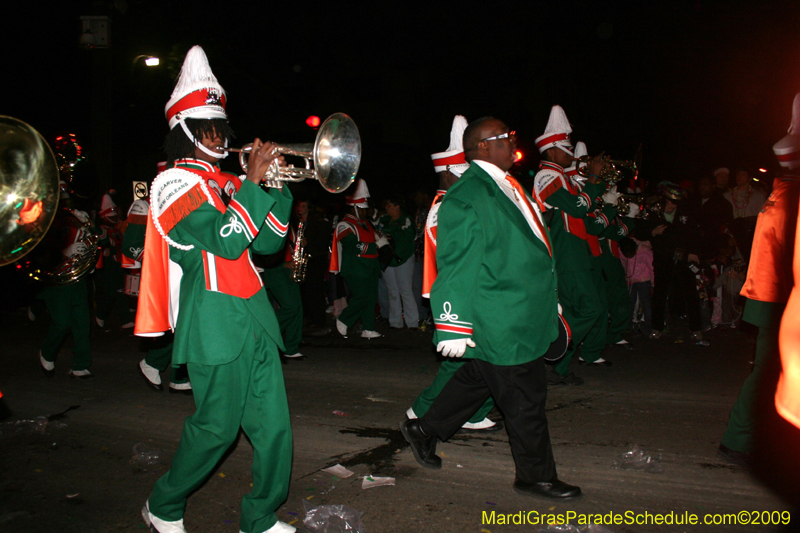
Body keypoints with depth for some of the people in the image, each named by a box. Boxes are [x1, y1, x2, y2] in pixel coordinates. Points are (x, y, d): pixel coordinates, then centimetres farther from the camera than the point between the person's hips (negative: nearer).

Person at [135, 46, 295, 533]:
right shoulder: (174, 182, -5)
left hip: (254, 316, 7)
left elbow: (268, 242, 11)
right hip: (215, 322, -7)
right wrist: (254, 182, -15)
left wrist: (280, 183, 3)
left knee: (274, 424, 6)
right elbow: (225, 240, -19)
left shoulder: (227, 183, 18)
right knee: (217, 426, 2)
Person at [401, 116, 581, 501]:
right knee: (525, 399, 2)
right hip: (502, 323, -10)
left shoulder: (506, 186, 14)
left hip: (522, 317, 10)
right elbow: (455, 265, -18)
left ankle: (425, 431, 37)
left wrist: (549, 303, 25)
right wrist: (454, 326, -19)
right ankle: (536, 476, 21)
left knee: (477, 379, 20)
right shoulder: (464, 197, -16)